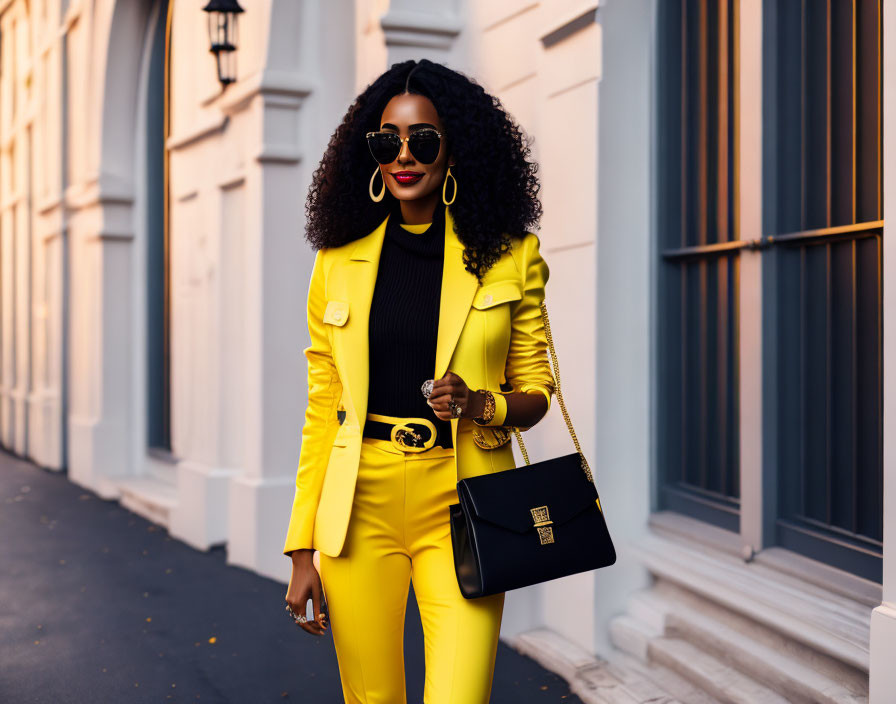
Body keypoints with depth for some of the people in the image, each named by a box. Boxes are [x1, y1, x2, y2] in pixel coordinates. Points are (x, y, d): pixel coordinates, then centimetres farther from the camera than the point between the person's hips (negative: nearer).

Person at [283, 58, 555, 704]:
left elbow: (535, 392, 8)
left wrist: (480, 405, -15)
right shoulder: (339, 262, 6)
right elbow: (322, 409, 8)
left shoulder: (510, 257, 2)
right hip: (360, 505, 2)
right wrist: (302, 549, 5)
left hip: (459, 504, -1)